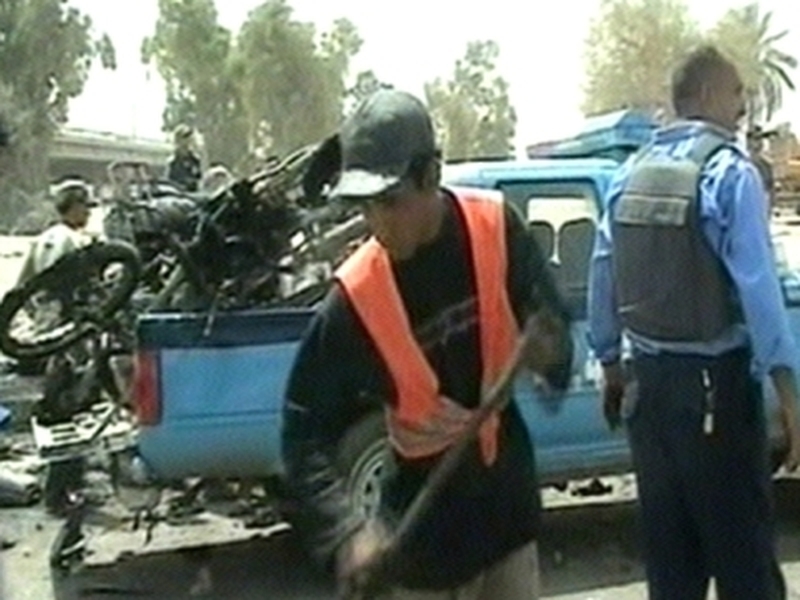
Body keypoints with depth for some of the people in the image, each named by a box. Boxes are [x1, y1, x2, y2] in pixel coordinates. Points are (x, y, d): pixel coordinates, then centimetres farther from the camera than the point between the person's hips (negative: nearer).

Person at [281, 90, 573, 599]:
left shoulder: (496, 228, -15)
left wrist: (550, 350, -24)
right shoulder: (357, 297, -22)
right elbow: (305, 426, -17)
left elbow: (550, 316, 0)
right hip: (425, 515, -3)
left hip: (507, 488, 3)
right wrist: (346, 529, -29)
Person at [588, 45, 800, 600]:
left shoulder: (632, 174, 8)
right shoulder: (729, 170, -11)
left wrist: (611, 365, 19)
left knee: (669, 547, 15)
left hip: (650, 379, 7)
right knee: (742, 547, 0)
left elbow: (603, 278, 9)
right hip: (715, 381, -6)